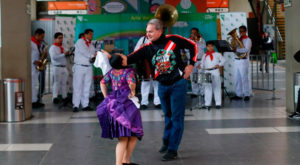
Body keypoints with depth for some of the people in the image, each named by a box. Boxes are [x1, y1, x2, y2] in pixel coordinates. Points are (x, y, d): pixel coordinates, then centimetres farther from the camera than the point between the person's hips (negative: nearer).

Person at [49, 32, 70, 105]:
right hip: (57, 67, -7)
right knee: (57, 82, -10)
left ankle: (64, 97, 14)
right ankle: (55, 97, -9)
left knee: (64, 83, 8)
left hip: (64, 67, 7)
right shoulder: (53, 48, -5)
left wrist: (68, 54, 6)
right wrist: (64, 54, -21)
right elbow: (54, 57, -20)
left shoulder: (62, 48, 19)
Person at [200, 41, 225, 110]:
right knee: (207, 88, 1)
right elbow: (202, 64, 14)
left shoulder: (217, 54, 7)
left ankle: (218, 103, 2)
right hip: (207, 73, 2)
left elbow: (223, 60, 3)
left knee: (217, 88, -1)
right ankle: (208, 103, 5)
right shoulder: (204, 56, 16)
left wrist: (219, 64, -14)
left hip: (215, 72, -2)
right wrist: (200, 66, -8)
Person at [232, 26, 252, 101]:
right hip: (236, 60, 7)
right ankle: (239, 94, 13)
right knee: (237, 79, 6)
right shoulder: (238, 39, 18)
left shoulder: (248, 40, -2)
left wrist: (237, 50, -19)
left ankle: (247, 95, -1)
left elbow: (246, 49, -17)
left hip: (243, 61, -7)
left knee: (244, 78, -6)